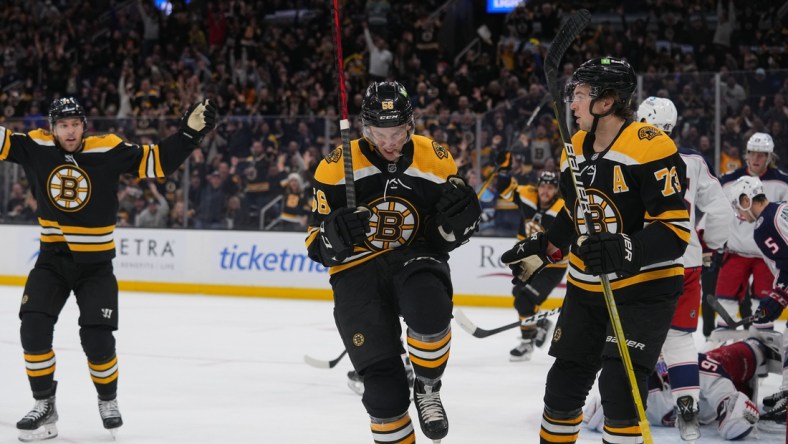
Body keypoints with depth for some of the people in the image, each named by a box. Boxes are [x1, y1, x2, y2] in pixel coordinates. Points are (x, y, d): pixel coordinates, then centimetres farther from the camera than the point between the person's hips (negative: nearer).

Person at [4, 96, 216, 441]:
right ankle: (44, 406, 3)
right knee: (34, 328, -11)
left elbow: (155, 162, -9)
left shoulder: (108, 150, -11)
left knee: (97, 339, -6)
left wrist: (189, 133, -17)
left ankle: (108, 399, 22)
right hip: (52, 260, 2)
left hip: (95, 264, -2)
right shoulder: (36, 147, -6)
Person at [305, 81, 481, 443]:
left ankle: (427, 390, -6)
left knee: (429, 313, -34)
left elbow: (444, 236, 8)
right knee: (381, 376, -10)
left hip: (416, 259, 0)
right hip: (358, 271, 0)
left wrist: (458, 216, -15)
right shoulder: (337, 166, -8)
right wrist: (334, 236, -26)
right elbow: (317, 245, -3)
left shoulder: (435, 160, -2)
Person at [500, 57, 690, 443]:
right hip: (585, 289, 7)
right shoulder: (575, 150, 6)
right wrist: (539, 251, 15)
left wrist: (625, 252, -35)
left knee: (620, 386, -15)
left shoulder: (651, 147, -20)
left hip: (644, 289, -7)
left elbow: (675, 230, -23)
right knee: (565, 379, 10)